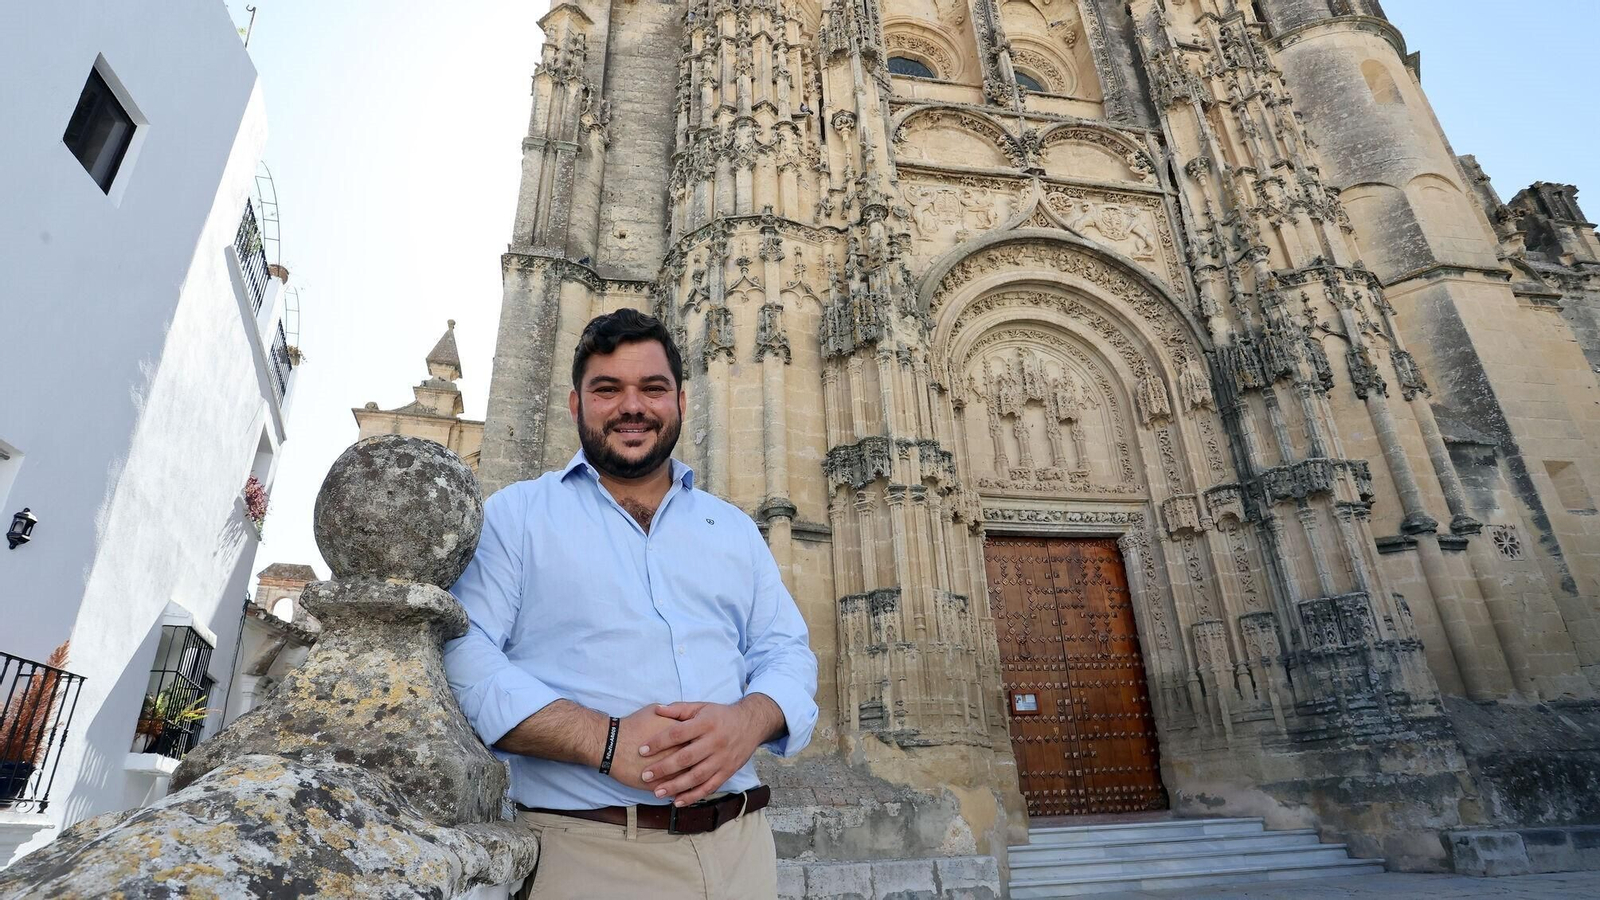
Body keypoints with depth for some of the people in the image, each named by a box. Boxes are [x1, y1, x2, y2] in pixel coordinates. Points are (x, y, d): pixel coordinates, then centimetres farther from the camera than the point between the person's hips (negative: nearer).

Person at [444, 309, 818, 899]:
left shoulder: (734, 528, 13)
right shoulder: (516, 514, 3)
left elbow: (787, 652, 8)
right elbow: (464, 656, -9)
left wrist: (747, 721, -15)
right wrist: (606, 740, -21)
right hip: (584, 851, -3)